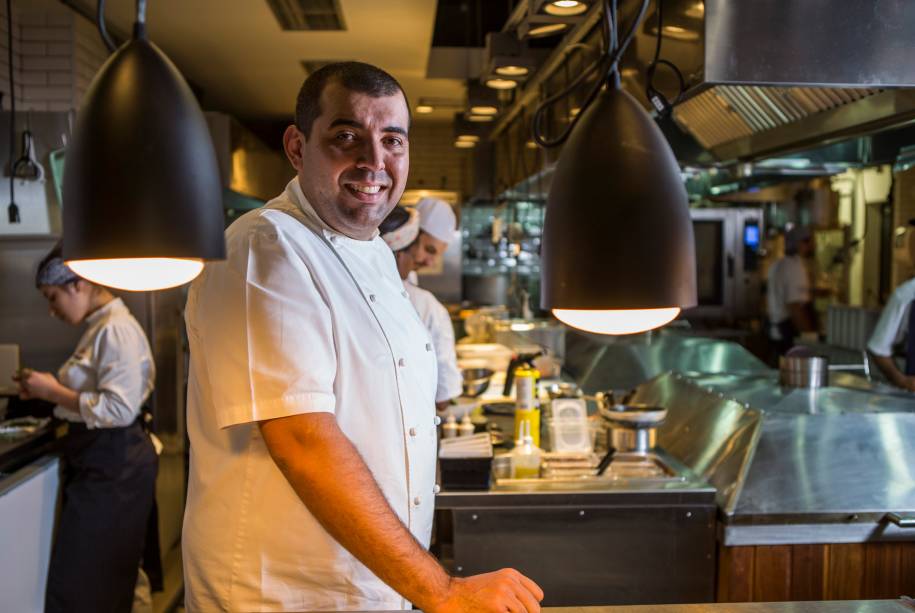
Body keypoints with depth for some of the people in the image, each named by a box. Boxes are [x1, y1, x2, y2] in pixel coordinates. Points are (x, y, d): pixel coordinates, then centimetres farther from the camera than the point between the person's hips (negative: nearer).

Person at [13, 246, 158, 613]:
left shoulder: (117, 330, -17)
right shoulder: (101, 326, 14)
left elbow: (120, 409, -25)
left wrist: (54, 392, -16)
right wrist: (48, 390, 7)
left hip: (112, 468, -10)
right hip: (99, 462, 10)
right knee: (107, 582, 17)